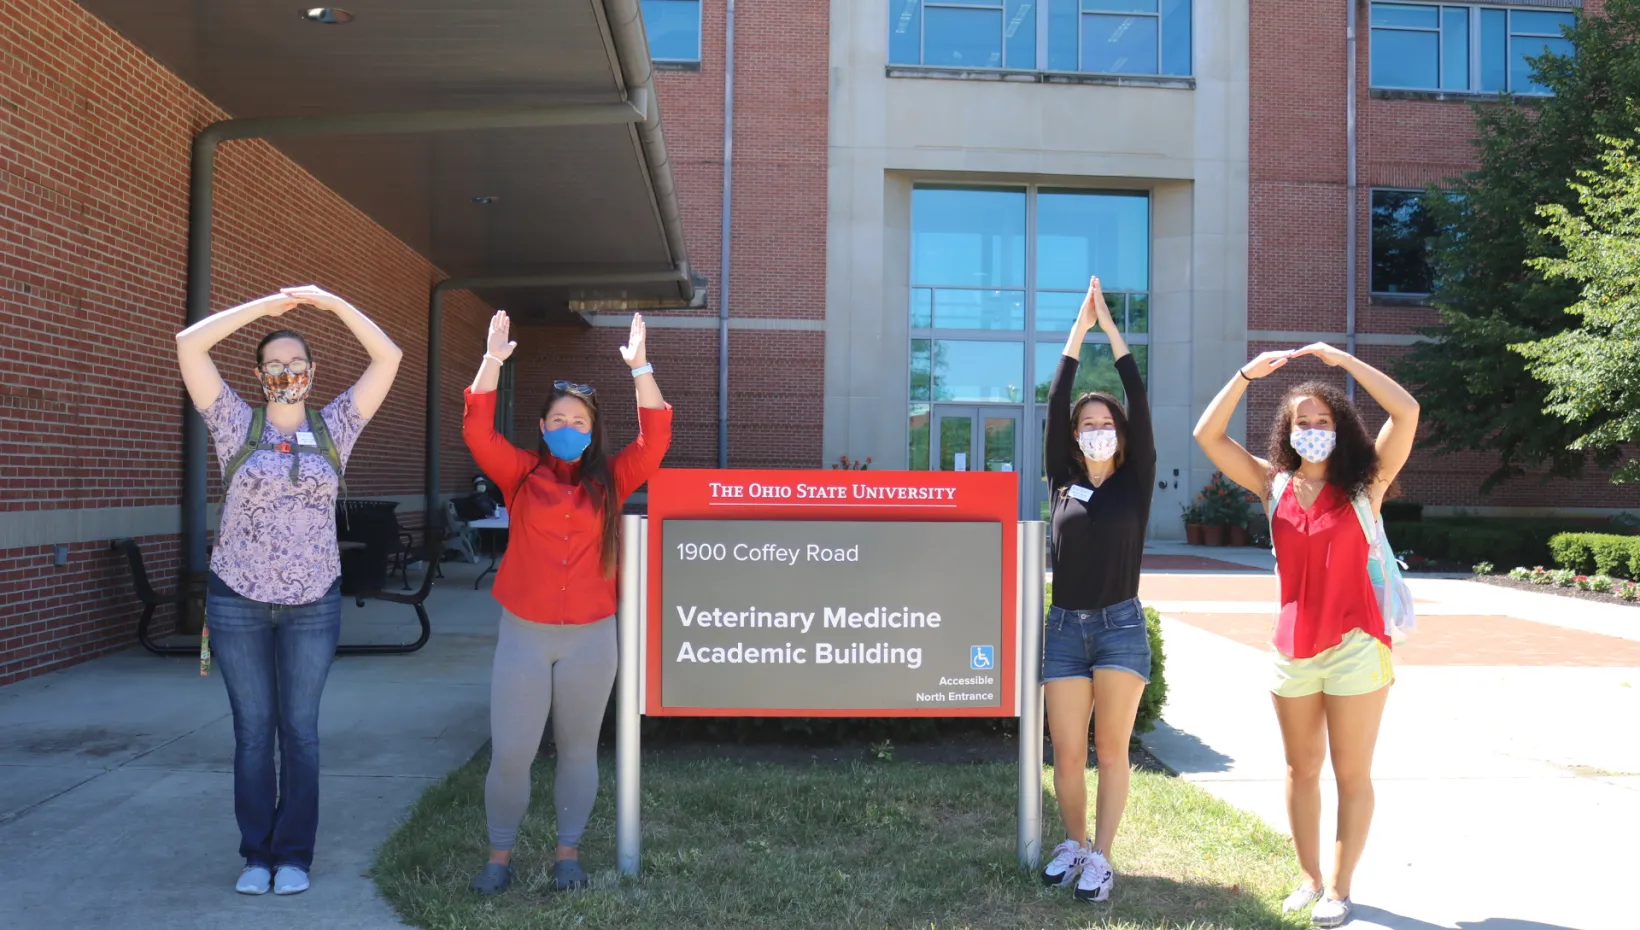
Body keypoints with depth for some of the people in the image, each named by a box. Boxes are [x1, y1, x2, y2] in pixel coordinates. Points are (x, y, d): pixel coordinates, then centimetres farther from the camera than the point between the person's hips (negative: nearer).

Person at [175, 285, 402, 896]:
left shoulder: (334, 427, 4)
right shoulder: (237, 425, 1)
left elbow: (388, 357, -2)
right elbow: (189, 344, -8)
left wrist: (331, 303, -7)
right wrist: (267, 305, -10)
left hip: (313, 604, 1)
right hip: (238, 601, 0)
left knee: (300, 731, 7)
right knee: (252, 732, 7)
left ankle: (294, 855, 16)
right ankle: (257, 854, 18)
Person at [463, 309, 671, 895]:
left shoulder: (610, 480, 4)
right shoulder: (520, 474, 3)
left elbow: (655, 440, -6)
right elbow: (477, 431, -8)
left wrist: (639, 367, -14)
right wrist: (494, 359, -19)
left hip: (590, 637, 1)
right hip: (524, 634, -1)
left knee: (577, 749, 12)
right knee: (510, 752, 1)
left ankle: (567, 851, 27)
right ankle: (500, 854, 20)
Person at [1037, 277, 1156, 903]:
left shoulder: (1135, 482, 2)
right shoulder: (1063, 482, 7)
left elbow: (1140, 405, -5)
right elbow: (1055, 407, 1)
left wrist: (1111, 329, -5)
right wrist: (1078, 331, 0)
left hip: (1120, 627, -2)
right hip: (1064, 628, 2)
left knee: (1111, 749, 0)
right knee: (1066, 751, 4)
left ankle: (1101, 858, 9)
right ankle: (1073, 844, 23)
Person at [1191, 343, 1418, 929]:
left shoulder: (1365, 484, -4)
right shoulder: (1273, 484, 4)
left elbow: (1407, 411, -15)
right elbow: (1208, 435, 0)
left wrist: (1341, 360, -12)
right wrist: (1246, 376, -7)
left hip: (1354, 646, -3)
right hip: (1292, 647, 3)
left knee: (1351, 774, 6)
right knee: (1302, 770, 13)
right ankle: (1310, 878, 26)